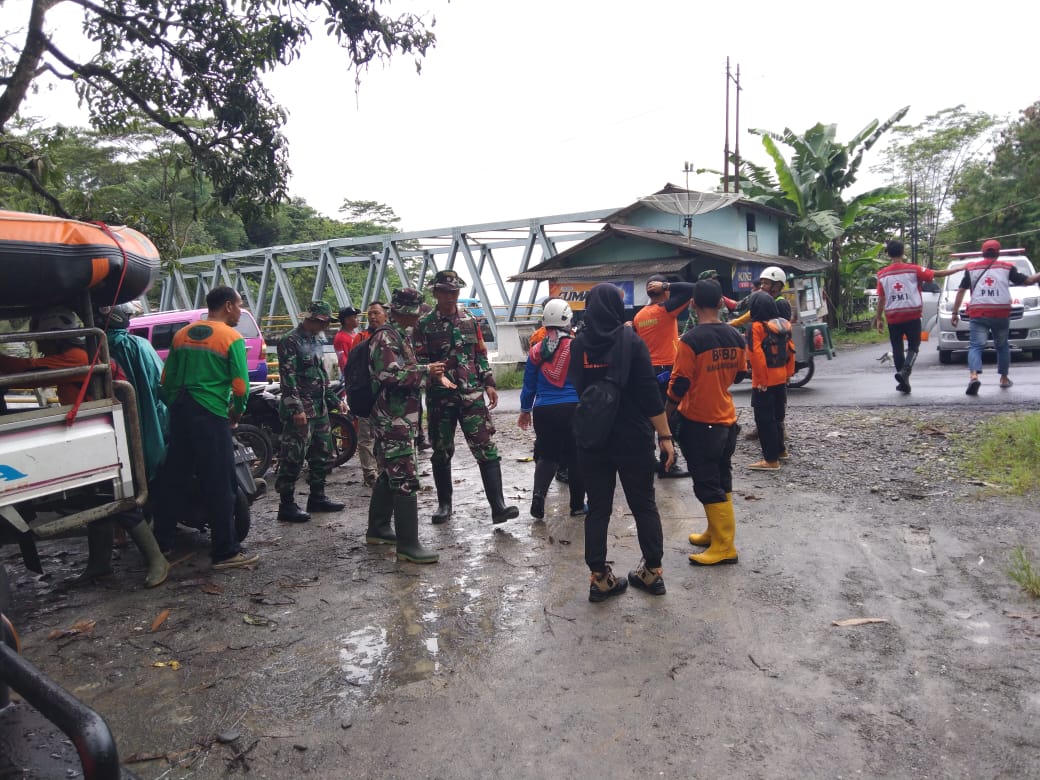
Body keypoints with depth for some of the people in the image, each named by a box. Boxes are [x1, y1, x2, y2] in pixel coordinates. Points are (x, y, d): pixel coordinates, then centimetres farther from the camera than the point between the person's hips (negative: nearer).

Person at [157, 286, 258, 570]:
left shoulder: (182, 334, 11)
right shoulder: (231, 337, -7)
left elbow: (166, 379, 13)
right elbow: (240, 386, -12)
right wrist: (237, 412, 6)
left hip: (179, 414, 7)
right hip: (211, 416, -7)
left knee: (174, 480, 16)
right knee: (219, 487, -1)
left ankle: (161, 543, 26)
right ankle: (225, 553, 3)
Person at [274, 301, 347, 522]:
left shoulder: (315, 342, 17)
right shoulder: (290, 342, -10)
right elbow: (287, 377, -18)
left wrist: (335, 400, 19)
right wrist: (296, 409, -23)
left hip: (319, 409, 9)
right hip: (300, 411, -9)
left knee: (322, 454, 15)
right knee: (293, 458, -6)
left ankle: (317, 497, 26)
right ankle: (286, 506, 0)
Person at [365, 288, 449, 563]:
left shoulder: (398, 336, 18)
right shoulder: (387, 337, -14)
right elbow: (391, 375, -25)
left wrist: (429, 373, 12)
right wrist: (426, 371, -18)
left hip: (395, 418, 11)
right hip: (395, 419, -11)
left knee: (389, 475, 18)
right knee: (405, 480, -11)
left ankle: (378, 529, 30)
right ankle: (408, 544, -8)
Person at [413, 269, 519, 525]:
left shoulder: (470, 321, 10)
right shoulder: (424, 325, 0)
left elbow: (481, 355, 14)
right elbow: (418, 362, 1)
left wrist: (489, 383, 7)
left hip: (472, 394, 2)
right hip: (440, 396, -1)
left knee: (487, 450, -7)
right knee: (441, 452, 9)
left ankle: (498, 507, -7)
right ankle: (444, 504, 26)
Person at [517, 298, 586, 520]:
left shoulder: (536, 350, 4)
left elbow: (529, 384, 11)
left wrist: (525, 410, 22)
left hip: (543, 410, 2)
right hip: (573, 408, -2)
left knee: (547, 455, 18)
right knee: (575, 456, 11)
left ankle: (538, 494, -2)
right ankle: (577, 505, 19)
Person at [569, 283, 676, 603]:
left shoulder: (578, 344, -1)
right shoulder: (632, 341, -10)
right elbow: (650, 393, -12)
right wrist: (665, 435, -7)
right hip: (633, 439, -2)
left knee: (597, 509, 9)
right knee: (644, 505, 13)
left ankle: (599, 578, 12)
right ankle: (652, 571, 21)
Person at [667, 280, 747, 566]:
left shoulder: (691, 340, -19)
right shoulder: (735, 337, 0)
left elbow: (679, 384, -16)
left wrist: (666, 412, -2)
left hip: (699, 422, -7)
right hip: (727, 418, 7)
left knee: (707, 485, 1)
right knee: (722, 480, 17)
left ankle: (724, 547, 5)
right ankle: (716, 533, 30)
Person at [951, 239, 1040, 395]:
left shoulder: (971, 267, 12)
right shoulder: (1007, 267, 11)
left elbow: (961, 291, 8)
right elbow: (1027, 280, 13)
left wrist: (955, 313, 9)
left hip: (978, 314, -1)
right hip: (1001, 313, 1)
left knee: (976, 346, -7)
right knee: (1002, 346, 21)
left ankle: (973, 376, -31)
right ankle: (1004, 378, 28)